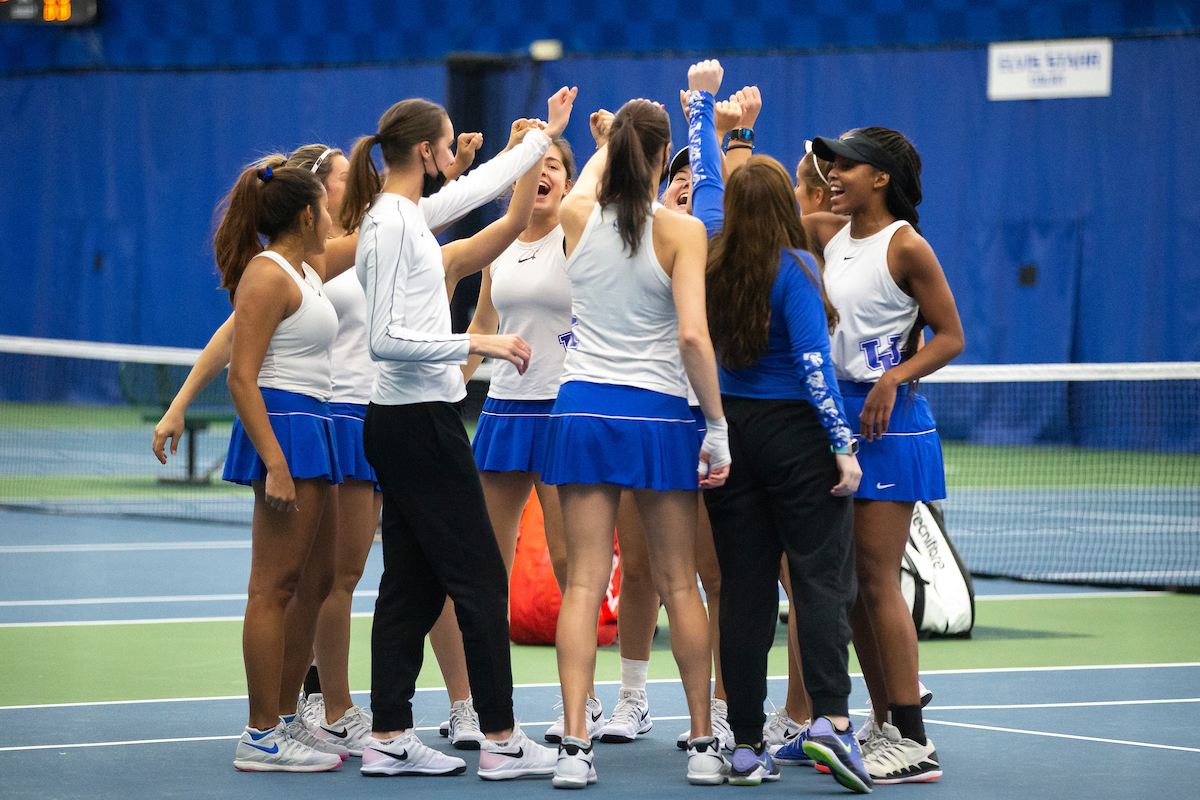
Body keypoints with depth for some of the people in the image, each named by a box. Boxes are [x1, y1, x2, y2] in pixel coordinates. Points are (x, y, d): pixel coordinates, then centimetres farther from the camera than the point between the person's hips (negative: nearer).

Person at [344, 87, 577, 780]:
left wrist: (546, 135, 39)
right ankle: (502, 741, -2)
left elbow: (479, 185, 30)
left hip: (402, 423, 10)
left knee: (413, 585, 10)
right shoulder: (392, 223, -16)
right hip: (420, 420, -10)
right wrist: (477, 344, -20)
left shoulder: (406, 213, 12)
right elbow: (387, 338, -22)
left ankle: (390, 738, 11)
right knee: (481, 579, -5)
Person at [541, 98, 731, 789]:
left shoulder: (578, 215, 1)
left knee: (585, 582, 1)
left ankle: (576, 746, -7)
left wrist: (618, 137, 46)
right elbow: (692, 336, -16)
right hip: (660, 415, -2)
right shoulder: (682, 231, -9)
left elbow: (594, 169, 26)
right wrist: (719, 429, -9)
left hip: (583, 408, 2)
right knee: (679, 583, 8)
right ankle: (704, 745, 13)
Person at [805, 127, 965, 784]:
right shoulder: (831, 233, 10)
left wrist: (893, 379, -20)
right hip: (835, 414, 7)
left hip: (888, 421, -7)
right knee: (850, 584, 8)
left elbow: (950, 336, -8)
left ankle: (913, 743, -6)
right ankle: (885, 727, 15)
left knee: (877, 582, -9)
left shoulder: (906, 245, -9)